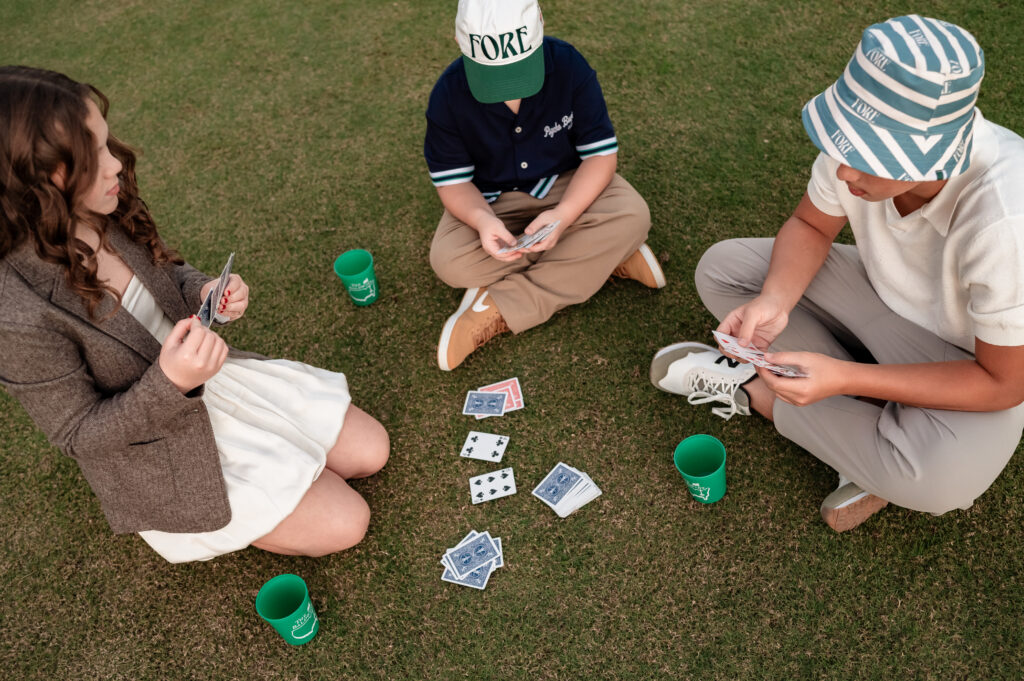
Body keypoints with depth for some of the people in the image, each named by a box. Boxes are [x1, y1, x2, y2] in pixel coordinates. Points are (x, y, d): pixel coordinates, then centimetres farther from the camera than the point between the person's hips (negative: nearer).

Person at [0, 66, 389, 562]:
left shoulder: (105, 217, -11)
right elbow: (79, 433, -20)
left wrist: (205, 292, -13)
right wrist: (170, 383, -35)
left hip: (214, 378, 7)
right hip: (164, 453, -6)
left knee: (371, 451, 7)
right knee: (343, 523, -6)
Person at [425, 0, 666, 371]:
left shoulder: (569, 66, -21)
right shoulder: (449, 94, -19)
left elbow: (600, 153, -18)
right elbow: (452, 181, -12)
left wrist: (564, 215, -35)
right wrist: (482, 219, -35)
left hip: (569, 187, 0)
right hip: (491, 200, 1)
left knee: (631, 215, -30)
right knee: (449, 262, -29)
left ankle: (500, 310, -25)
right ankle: (608, 256, -18)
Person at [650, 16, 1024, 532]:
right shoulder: (867, 137, -24)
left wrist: (844, 379, -35)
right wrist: (775, 301, -26)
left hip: (971, 363, -5)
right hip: (880, 294, 6)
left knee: (940, 478, -36)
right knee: (721, 268, -9)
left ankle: (754, 391, -10)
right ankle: (880, 428, -10)